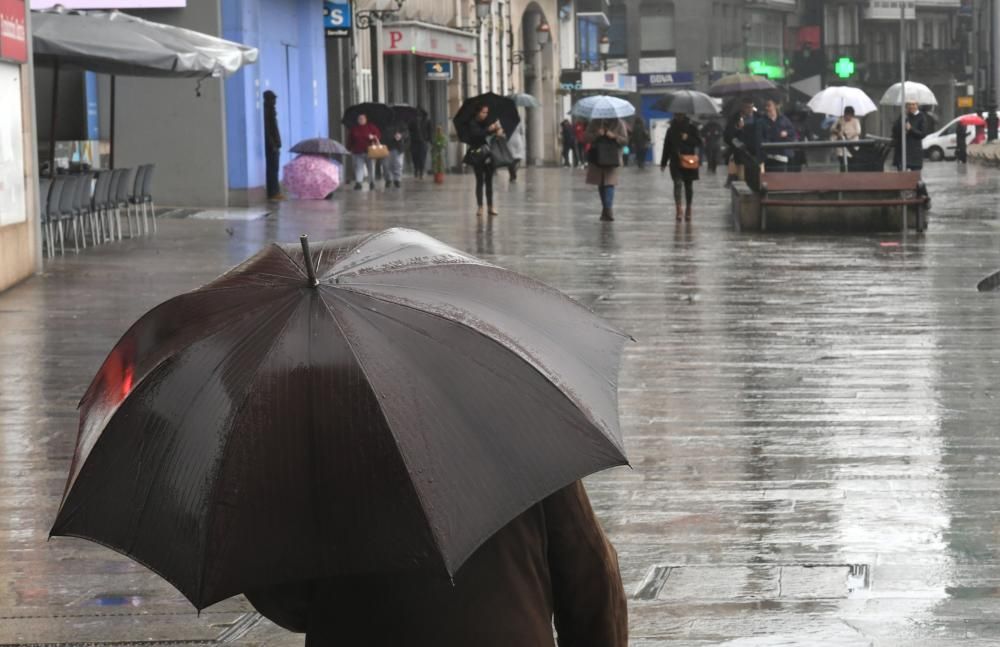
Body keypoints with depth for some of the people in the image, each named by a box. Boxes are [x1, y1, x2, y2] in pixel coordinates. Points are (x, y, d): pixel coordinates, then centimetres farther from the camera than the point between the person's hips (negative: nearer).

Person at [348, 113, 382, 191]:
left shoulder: (371, 127, 1)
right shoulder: (354, 128, 9)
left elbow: (379, 135, 1)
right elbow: (350, 140, 12)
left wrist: (373, 137, -20)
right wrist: (349, 149, 9)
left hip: (369, 151, -1)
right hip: (357, 152, 1)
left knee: (371, 167, 8)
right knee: (358, 167, -8)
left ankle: (372, 182, 22)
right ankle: (358, 183, -16)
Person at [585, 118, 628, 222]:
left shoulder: (619, 124, 1)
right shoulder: (595, 123, 6)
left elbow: (625, 140, -2)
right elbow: (585, 138, 2)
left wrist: (614, 136, -20)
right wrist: (596, 135, -16)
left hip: (612, 159, -3)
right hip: (596, 158, 3)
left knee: (609, 183, -15)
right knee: (601, 184, 9)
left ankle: (608, 209, -21)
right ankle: (606, 209, 21)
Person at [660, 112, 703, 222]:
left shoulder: (691, 127, 1)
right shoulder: (672, 129, 8)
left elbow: (698, 142, -1)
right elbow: (667, 145, 13)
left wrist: (688, 138, -18)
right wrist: (663, 162, 12)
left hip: (689, 161, 0)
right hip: (676, 161, 0)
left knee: (688, 185, 9)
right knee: (678, 183, -15)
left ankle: (688, 209, 21)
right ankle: (679, 208, -23)